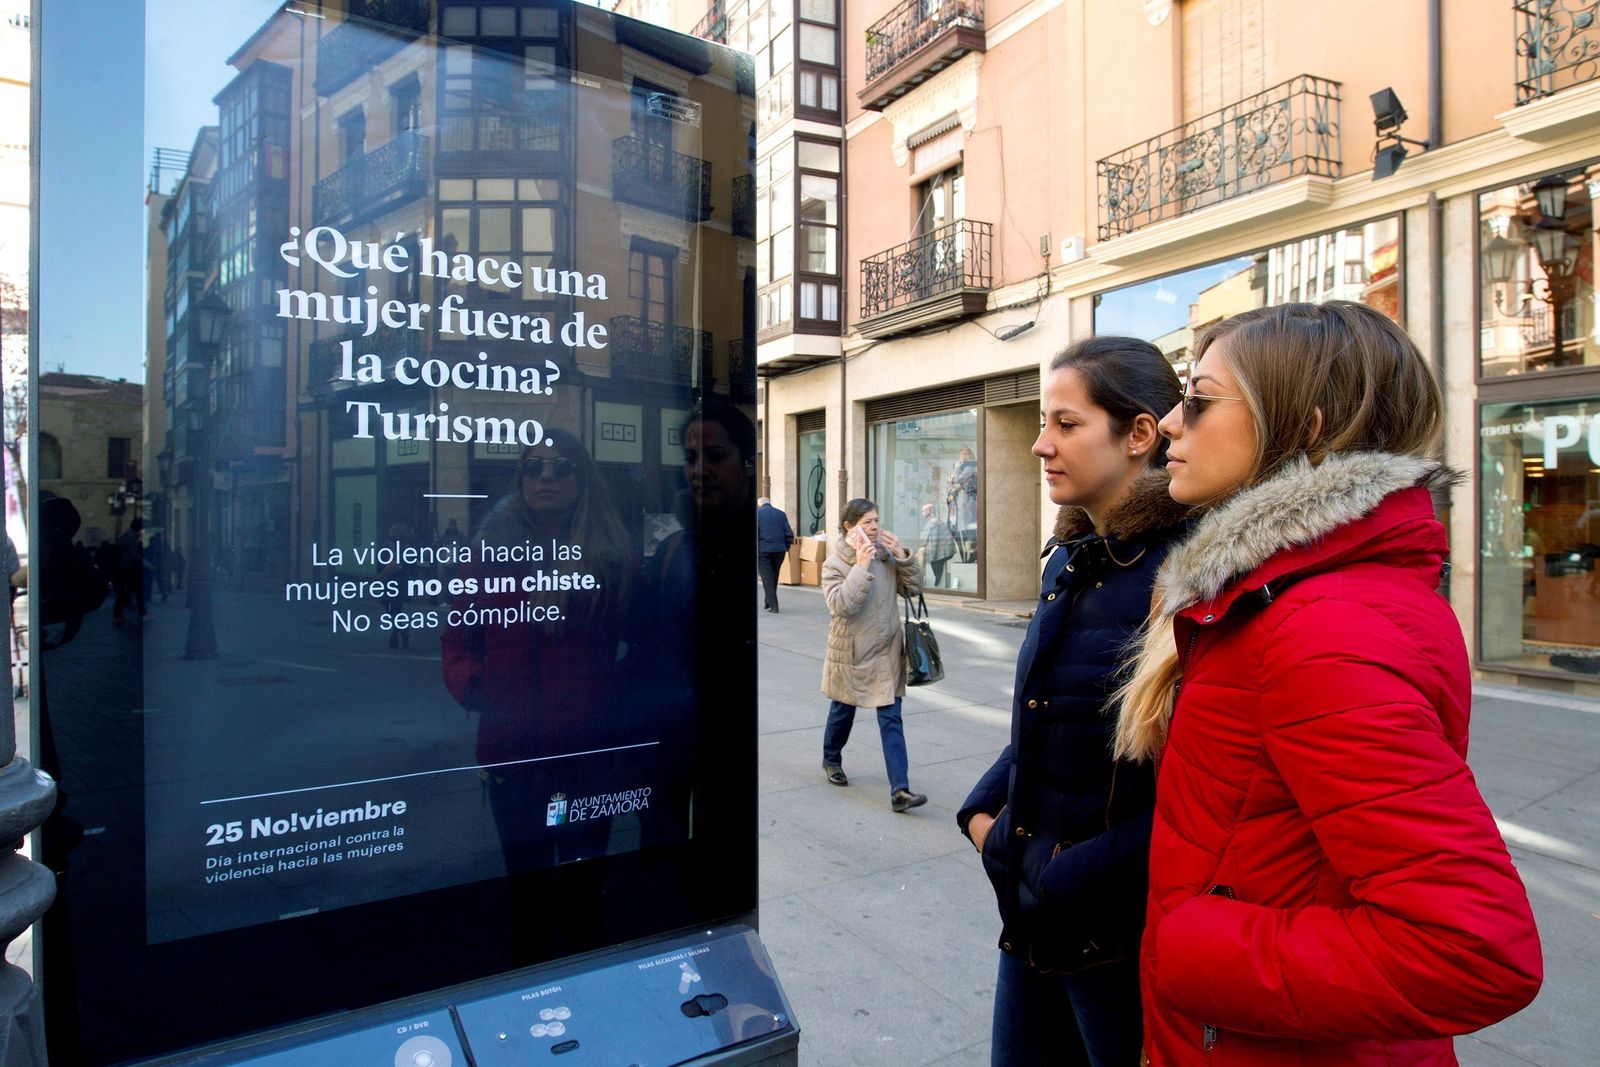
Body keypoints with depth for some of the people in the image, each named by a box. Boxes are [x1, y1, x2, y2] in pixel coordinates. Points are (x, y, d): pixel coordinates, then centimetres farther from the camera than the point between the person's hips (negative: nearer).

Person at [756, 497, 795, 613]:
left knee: (767, 577, 2)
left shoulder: (757, 513, 1)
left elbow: (755, 534, -8)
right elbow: (789, 534, 5)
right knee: (774, 576, 17)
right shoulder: (781, 514, 11)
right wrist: (786, 547, 13)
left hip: (763, 550, -3)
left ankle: (773, 606, -5)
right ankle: (767, 601, 27)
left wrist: (755, 550, -1)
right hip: (780, 550, 4)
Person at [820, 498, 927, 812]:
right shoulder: (834, 563, -13)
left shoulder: (886, 555, -1)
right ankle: (831, 761, 45)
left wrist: (903, 556, -11)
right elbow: (840, 606, -27)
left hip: (887, 652, 3)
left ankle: (900, 790, -2)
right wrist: (861, 566, -30)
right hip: (851, 654, -3)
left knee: (891, 720, -2)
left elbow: (913, 589, 2)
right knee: (842, 712, 18)